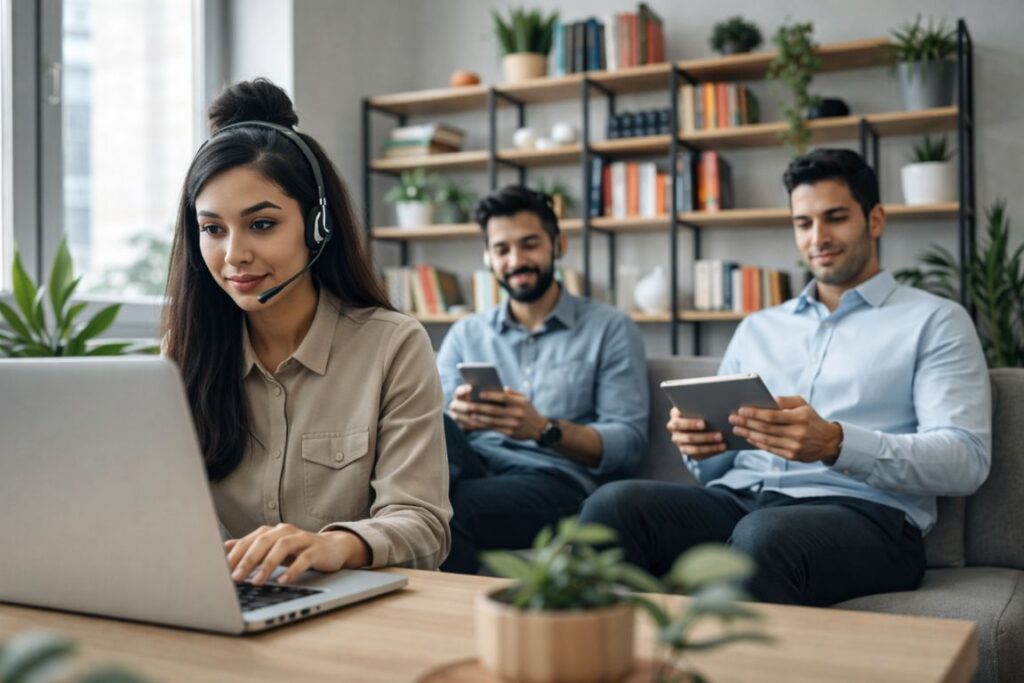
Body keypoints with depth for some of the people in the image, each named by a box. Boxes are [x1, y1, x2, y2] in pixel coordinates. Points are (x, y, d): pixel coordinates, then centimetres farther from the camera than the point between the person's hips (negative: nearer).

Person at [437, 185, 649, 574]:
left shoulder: (610, 329, 9)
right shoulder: (465, 334, 21)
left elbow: (629, 443, -1)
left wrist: (546, 429, -19)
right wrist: (455, 420, -14)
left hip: (556, 483, -4)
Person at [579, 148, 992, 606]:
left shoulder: (934, 321, 10)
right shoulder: (757, 328, 25)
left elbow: (967, 461, -4)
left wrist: (836, 444, -21)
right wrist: (698, 444, -4)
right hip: (737, 500, 4)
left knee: (762, 537, -39)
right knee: (613, 505, -27)